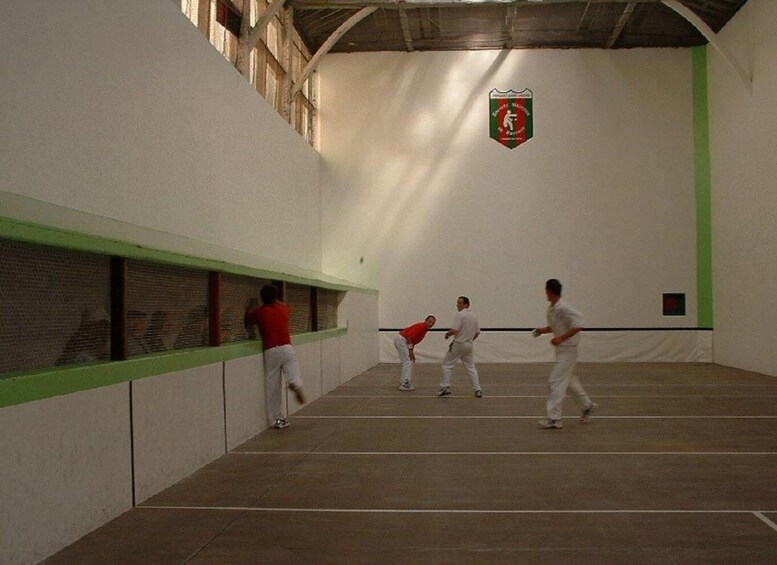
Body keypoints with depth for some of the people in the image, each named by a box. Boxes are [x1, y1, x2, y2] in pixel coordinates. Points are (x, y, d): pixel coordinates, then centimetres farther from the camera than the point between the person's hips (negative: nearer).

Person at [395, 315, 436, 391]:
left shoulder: (424, 330, 12)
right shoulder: (421, 326, -18)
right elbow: (409, 336, -24)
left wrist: (412, 353, 16)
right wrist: (410, 350, -19)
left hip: (400, 340, 10)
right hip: (401, 339, -10)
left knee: (408, 362, 15)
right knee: (408, 362, -9)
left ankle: (403, 384, 19)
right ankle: (405, 385, -8)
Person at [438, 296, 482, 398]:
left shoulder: (460, 315, -14)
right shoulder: (474, 316, 10)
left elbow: (454, 330, -22)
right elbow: (477, 332, 15)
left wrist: (447, 334, -3)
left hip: (458, 344, -7)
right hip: (469, 345, 7)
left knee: (447, 365, 3)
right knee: (471, 367, 12)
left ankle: (445, 387, -2)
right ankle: (477, 390, 8)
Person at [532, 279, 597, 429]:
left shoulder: (563, 308, -23)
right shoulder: (551, 309, 5)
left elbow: (578, 325, -26)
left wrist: (561, 338, -27)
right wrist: (543, 330, 4)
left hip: (567, 349, -10)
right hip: (561, 349, 10)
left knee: (556, 382, -8)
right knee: (569, 379, 21)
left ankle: (554, 419, -3)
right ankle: (587, 406, 38)